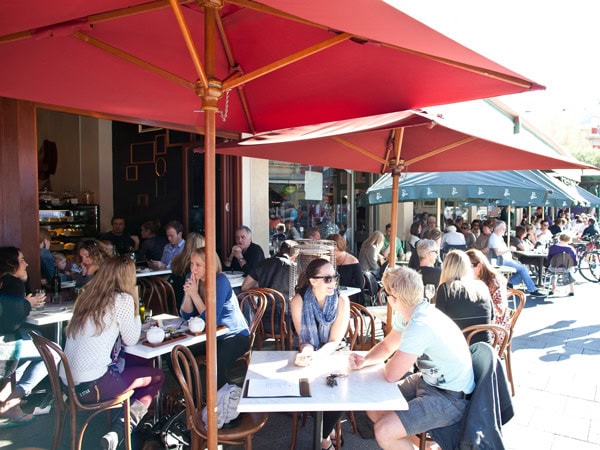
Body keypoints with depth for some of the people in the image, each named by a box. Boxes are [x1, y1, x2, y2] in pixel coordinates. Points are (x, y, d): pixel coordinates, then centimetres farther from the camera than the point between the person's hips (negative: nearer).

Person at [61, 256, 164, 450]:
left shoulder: (87, 295, 10)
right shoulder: (123, 299, -11)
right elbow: (131, 340, -2)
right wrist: (135, 303, 6)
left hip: (68, 380, 8)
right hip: (90, 386, -8)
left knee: (134, 364, 26)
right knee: (157, 377, 12)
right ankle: (117, 433, 0)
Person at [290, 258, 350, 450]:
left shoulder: (341, 300, -15)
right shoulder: (299, 301, -15)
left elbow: (335, 342, -16)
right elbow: (304, 339, -11)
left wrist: (313, 356, -34)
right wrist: (306, 351, -35)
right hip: (310, 359, 0)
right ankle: (328, 428, 10)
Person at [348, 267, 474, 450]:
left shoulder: (419, 326, -31)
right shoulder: (406, 313, -1)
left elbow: (391, 375, -24)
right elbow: (387, 346, 13)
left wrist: (391, 362, -1)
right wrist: (365, 361, -6)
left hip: (450, 398, -9)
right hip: (429, 380, 9)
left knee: (383, 431, -21)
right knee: (374, 409, 10)